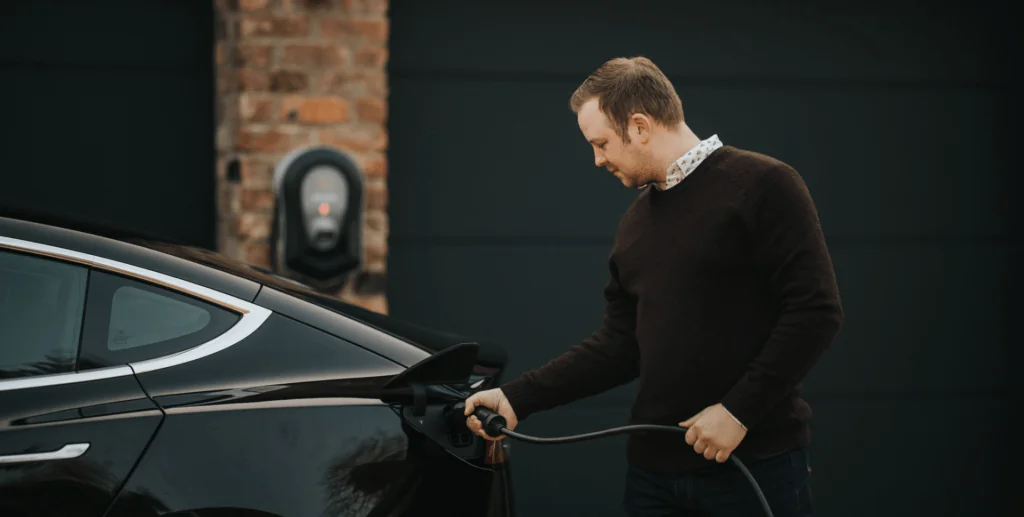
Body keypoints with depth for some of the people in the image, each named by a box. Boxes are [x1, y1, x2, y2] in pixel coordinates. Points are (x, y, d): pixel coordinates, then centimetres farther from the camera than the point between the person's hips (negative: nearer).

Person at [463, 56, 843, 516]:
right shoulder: (634, 223, 15)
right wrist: (518, 398, 7)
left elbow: (816, 310, -13)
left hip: (756, 462, -6)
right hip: (655, 467, 6)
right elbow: (619, 345, 15)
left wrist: (739, 409, -17)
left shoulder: (760, 185, -7)